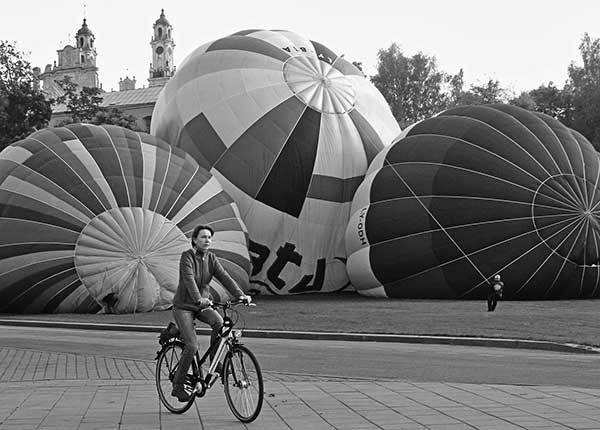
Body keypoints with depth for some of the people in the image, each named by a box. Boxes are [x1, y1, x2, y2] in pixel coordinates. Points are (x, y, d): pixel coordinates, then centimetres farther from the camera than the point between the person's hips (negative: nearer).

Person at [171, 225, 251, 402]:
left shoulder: (211, 258, 0)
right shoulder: (187, 257, -16)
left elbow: (225, 277, -11)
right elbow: (189, 279, -32)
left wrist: (240, 295, -26)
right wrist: (199, 299, -49)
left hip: (203, 305, 5)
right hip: (184, 306, -5)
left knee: (219, 322, -26)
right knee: (192, 346, -16)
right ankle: (177, 385, -1)